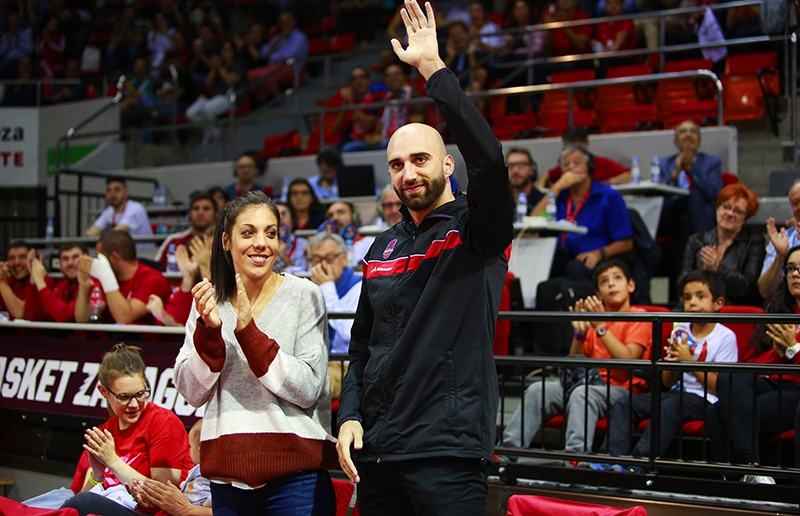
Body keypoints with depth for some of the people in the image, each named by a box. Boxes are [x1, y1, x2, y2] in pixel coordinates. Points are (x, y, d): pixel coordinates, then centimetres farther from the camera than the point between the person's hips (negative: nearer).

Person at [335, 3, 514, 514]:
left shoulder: (475, 229, -2)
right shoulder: (383, 248, 16)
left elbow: (488, 158, -23)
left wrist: (434, 69, -23)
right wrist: (349, 414, 5)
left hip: (449, 452, -6)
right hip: (375, 452, 6)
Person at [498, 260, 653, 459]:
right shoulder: (595, 317, 19)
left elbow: (628, 360, -15)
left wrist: (601, 328, -14)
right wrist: (579, 334, -1)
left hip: (621, 388, -6)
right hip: (592, 381, 6)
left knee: (582, 394, -36)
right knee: (537, 390, -13)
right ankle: (509, 447, -15)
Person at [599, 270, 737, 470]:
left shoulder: (725, 337, -4)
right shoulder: (679, 332, 14)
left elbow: (719, 387, -12)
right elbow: (668, 382, 13)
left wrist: (689, 360, -18)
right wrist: (672, 360, -9)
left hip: (703, 399, -7)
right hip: (677, 392, 7)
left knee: (668, 407, -36)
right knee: (623, 404, -11)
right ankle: (615, 458, -25)